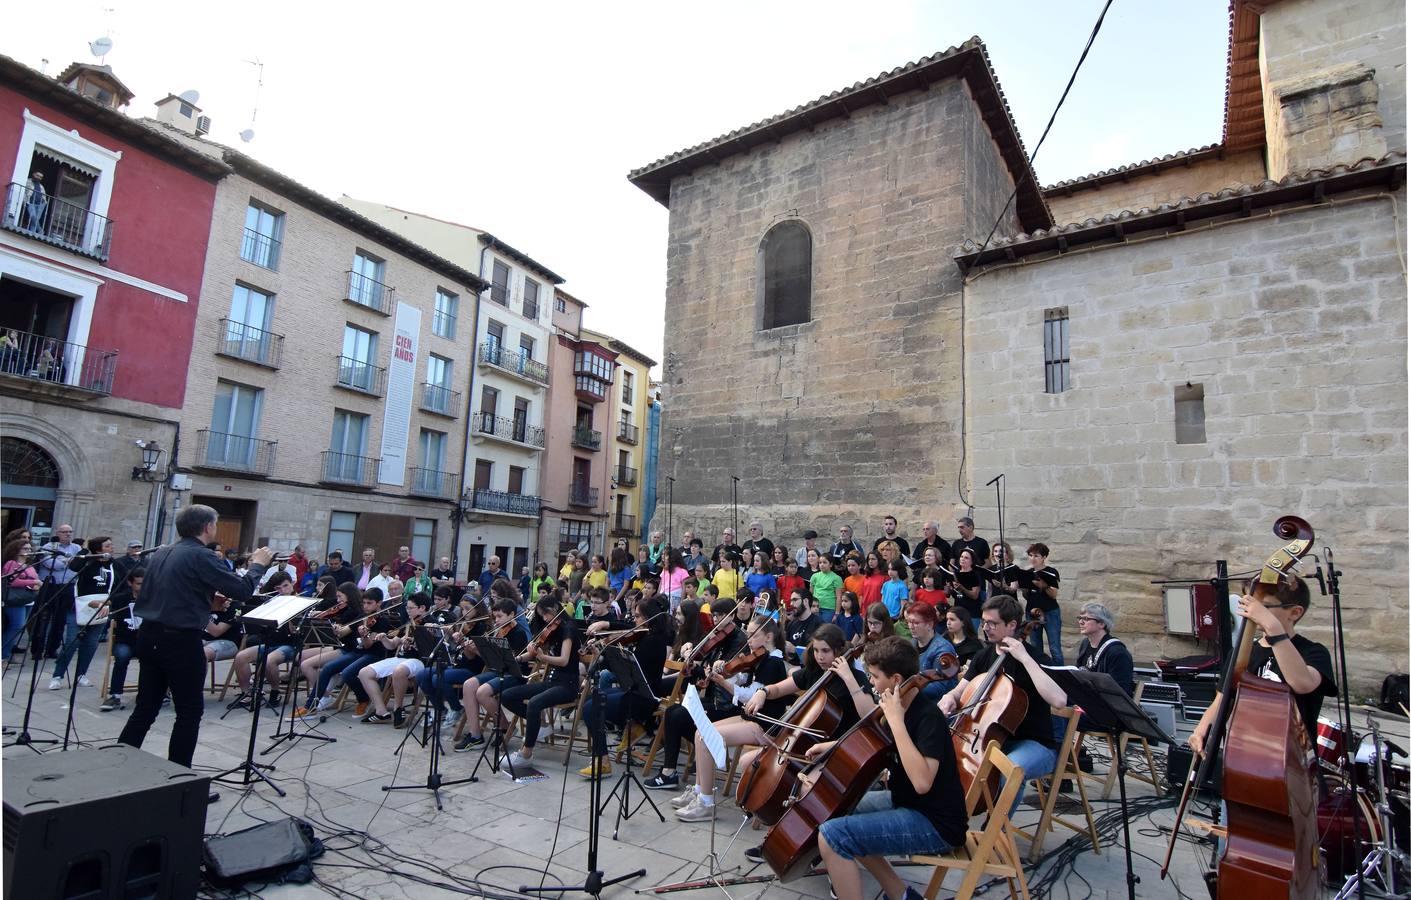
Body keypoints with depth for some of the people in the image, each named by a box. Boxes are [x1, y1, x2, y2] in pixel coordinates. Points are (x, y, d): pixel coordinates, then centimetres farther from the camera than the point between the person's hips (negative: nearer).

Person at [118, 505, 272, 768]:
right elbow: (242, 591, -16)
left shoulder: (161, 553, 9)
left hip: (150, 635, 8)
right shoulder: (201, 556, -15)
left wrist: (212, 599, 20)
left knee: (146, 707, 17)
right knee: (190, 712, 5)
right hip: (181, 640, -8)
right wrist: (257, 565, 0)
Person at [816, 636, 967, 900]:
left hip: (935, 825, -10)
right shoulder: (904, 708, 4)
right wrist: (834, 746, 13)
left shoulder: (928, 717, -22)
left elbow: (922, 782, -36)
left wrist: (896, 720, -31)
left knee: (832, 834, -22)